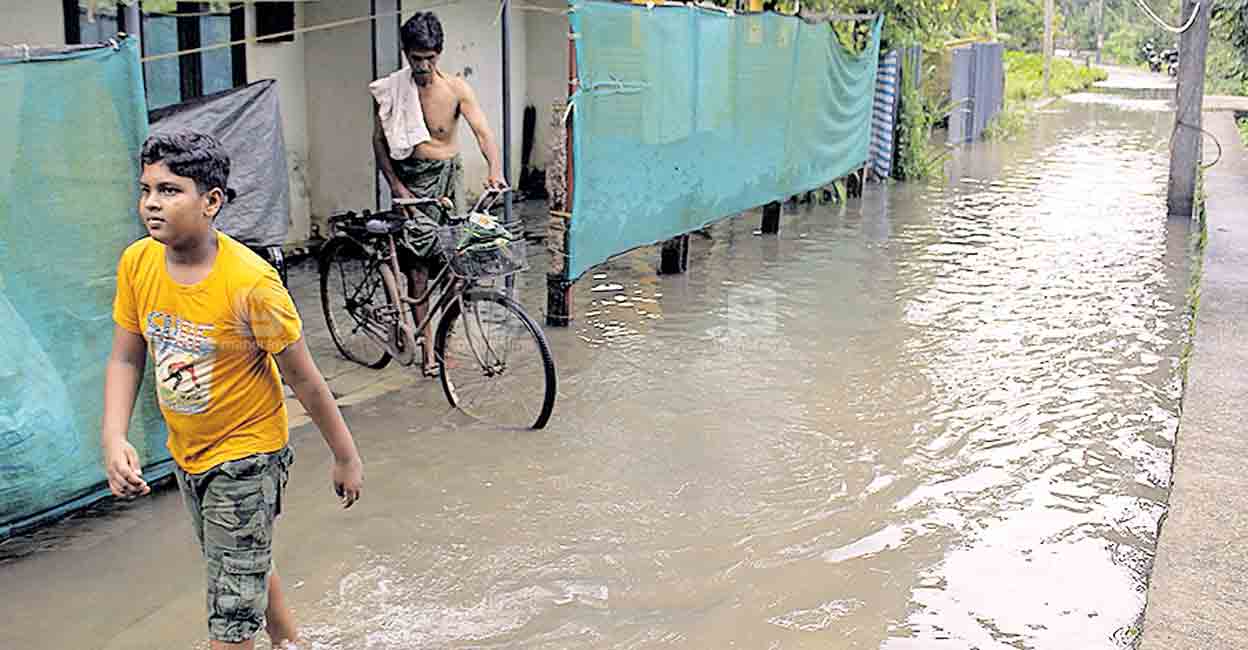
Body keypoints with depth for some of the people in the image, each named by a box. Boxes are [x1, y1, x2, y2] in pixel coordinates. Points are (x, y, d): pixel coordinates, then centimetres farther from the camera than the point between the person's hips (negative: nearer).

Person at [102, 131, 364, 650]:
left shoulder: (250, 282, -26)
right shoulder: (137, 264, -10)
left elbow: (303, 379, -17)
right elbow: (125, 360, 0)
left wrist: (346, 456, -9)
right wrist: (113, 440, -15)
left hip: (246, 455, -6)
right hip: (186, 453, 7)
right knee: (250, 567, 28)